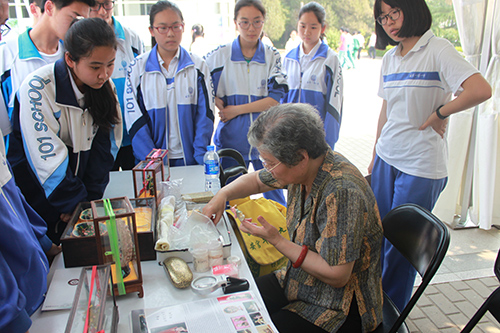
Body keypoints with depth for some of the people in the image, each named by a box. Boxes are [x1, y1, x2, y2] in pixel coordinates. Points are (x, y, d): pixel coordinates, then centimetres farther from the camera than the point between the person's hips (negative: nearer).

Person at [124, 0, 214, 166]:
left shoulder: (198, 66, 2)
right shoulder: (138, 67, 0)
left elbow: (205, 114, -3)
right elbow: (135, 121, -4)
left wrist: (200, 158, -12)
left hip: (190, 158, 1)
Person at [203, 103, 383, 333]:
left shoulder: (342, 192, -32)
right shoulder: (303, 167, -7)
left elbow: (336, 276, -28)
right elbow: (256, 180, 13)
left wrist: (277, 240, -23)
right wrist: (222, 195, -6)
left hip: (341, 307, -7)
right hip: (300, 278, 7)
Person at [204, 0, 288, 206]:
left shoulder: (272, 56, 3)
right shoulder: (219, 56, 1)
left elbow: (276, 98, -6)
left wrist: (237, 109, -11)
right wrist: (217, 102, -13)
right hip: (231, 139, 0)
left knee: (274, 198, 10)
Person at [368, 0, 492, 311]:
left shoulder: (438, 49, -10)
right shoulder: (390, 59, 12)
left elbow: (481, 90, -24)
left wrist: (439, 114, -12)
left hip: (420, 167, -6)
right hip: (387, 159, 7)